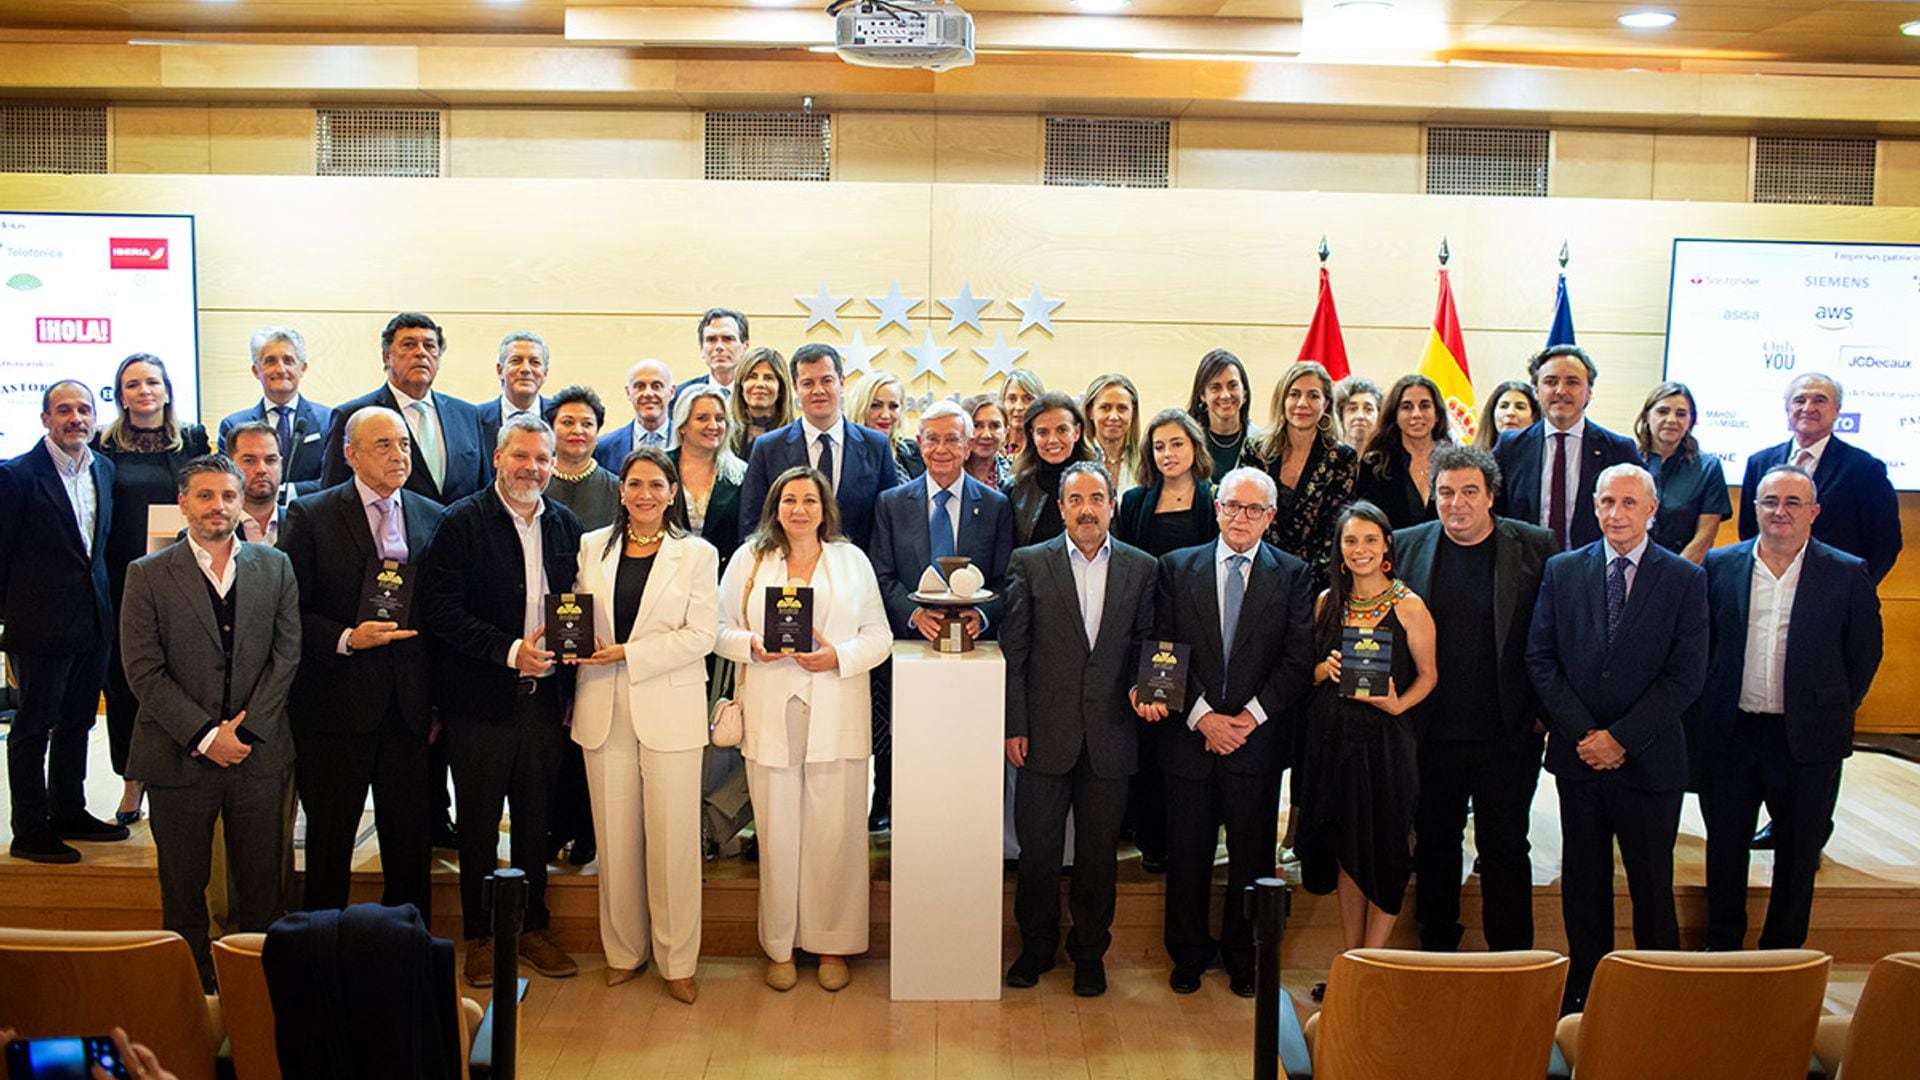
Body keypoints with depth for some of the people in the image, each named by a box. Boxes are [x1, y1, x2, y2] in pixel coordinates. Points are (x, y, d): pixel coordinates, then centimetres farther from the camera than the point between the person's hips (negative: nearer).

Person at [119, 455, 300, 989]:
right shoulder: (147, 575, 0)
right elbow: (144, 671, -6)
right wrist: (206, 736, -12)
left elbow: (287, 653, 1)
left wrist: (245, 728, -9)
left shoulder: (275, 567, 6)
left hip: (258, 753, 1)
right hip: (178, 758, -1)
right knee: (183, 888, 9)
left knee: (261, 884, 6)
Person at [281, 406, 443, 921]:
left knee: (412, 841, 9)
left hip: (408, 707, 3)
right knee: (330, 841, 8)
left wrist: (438, 701, 7)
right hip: (337, 705, -3)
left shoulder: (432, 517, 8)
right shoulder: (311, 515, -2)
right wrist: (346, 639, -19)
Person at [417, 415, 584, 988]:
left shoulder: (565, 525, 8)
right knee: (480, 824, 7)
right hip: (481, 699, -4)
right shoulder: (462, 522, -7)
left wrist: (566, 679, 2)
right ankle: (480, 937, 22)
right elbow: (440, 608, -14)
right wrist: (510, 652, -19)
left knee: (536, 821, 14)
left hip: (544, 698, 4)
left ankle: (533, 928, 28)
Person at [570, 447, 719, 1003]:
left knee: (672, 839, -1)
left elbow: (700, 635, -6)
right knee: (614, 837, 7)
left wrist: (626, 654, -13)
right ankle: (624, 951, 22)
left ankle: (677, 961, 11)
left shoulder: (697, 554, 1)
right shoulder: (593, 546, 10)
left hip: (669, 707, -3)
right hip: (604, 709, 3)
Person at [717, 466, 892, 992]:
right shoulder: (748, 559, 9)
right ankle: (780, 946, 16)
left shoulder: (851, 560, 10)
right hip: (771, 716, 0)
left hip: (836, 717, 0)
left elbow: (879, 634, 7)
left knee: (835, 835, 1)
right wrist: (751, 647, -11)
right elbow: (721, 628, 9)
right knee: (776, 835, 3)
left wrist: (839, 656, -10)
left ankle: (832, 944, 15)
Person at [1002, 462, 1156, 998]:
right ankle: (1036, 947, 26)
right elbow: (1014, 651, -1)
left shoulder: (1142, 568, 4)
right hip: (1046, 733, -1)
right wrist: (1015, 726, -5)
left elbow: (1148, 645, 8)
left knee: (1098, 853, 10)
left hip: (1110, 736, 1)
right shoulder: (1030, 564, 1)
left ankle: (1090, 952, 27)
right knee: (1037, 848, 8)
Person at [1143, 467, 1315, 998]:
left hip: (1258, 738, 0)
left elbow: (1298, 661, -3)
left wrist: (1251, 717, -10)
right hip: (1189, 735, 1)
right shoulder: (1177, 568, 4)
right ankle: (1189, 954, 26)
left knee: (1252, 856, 8)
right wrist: (1202, 716, -10)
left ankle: (1242, 956, 26)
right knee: (1187, 854, 9)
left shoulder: (1293, 575, 2)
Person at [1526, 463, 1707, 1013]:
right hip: (1577, 756, 2)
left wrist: (1621, 737, -13)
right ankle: (1585, 985, 24)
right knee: (1583, 882, 12)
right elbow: (1541, 658, 1)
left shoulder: (1685, 579, -3)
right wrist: (1581, 733, -9)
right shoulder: (1562, 571, 3)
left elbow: (1686, 674, -8)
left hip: (1649, 760, -2)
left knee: (1652, 885, 9)